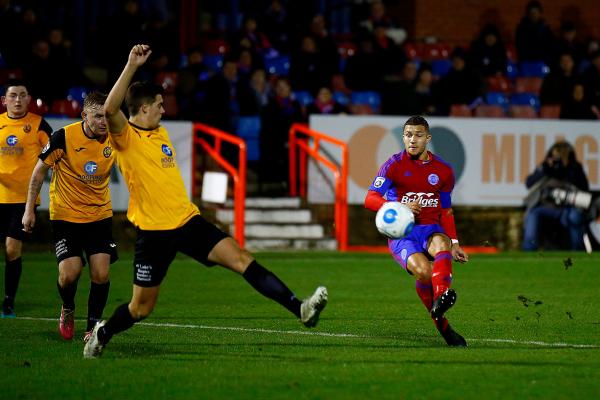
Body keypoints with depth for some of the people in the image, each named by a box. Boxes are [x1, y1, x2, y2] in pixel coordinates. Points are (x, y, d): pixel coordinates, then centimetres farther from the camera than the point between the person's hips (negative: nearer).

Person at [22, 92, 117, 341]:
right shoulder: (64, 137, -16)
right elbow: (39, 171, -3)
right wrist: (29, 209, -3)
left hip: (100, 215, 2)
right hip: (66, 215, -2)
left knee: (101, 275, -9)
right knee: (70, 273, -13)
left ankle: (93, 326, 10)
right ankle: (68, 311, 20)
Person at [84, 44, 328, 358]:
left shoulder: (160, 133, 14)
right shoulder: (125, 138, -11)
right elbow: (110, 109, -32)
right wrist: (132, 66, -35)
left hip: (188, 221, 6)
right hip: (154, 231, -6)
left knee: (240, 259, -12)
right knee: (141, 308, 2)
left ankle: (300, 309, -21)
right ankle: (102, 334, 31)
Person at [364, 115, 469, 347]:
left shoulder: (443, 171, 12)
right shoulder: (395, 165, 0)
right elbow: (370, 199, -9)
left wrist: (454, 243, 12)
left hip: (430, 229, 2)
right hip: (401, 234, -2)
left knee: (441, 245, -37)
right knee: (423, 270, -32)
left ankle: (441, 297, -64)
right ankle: (442, 325, -17)